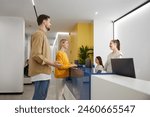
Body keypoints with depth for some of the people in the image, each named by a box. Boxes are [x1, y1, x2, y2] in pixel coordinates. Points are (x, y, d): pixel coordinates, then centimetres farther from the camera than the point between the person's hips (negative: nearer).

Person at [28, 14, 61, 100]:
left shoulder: (43, 35, 18)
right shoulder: (39, 34, -11)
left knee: (42, 97, 16)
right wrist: (52, 64, -15)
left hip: (44, 73, 10)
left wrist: (51, 64, 13)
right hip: (41, 73, -10)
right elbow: (36, 55, -19)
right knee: (39, 98, -5)